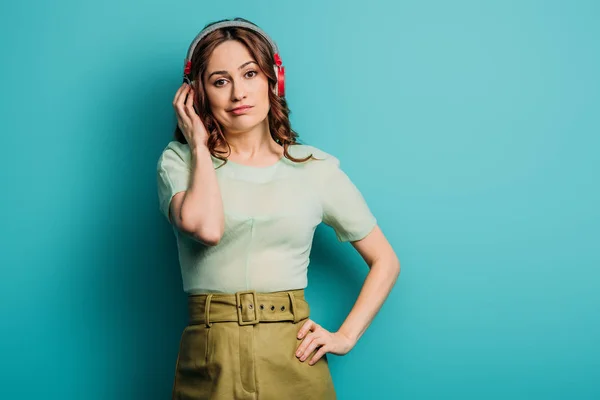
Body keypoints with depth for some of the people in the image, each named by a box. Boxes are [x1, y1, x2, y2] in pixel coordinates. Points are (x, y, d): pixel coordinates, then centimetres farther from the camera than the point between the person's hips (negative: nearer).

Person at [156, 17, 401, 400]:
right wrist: (200, 146, -8)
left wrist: (346, 336, -2)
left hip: (293, 358, 1)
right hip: (210, 359, 0)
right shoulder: (180, 160, 1)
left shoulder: (316, 168, 3)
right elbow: (206, 228, -21)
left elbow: (385, 261, 8)